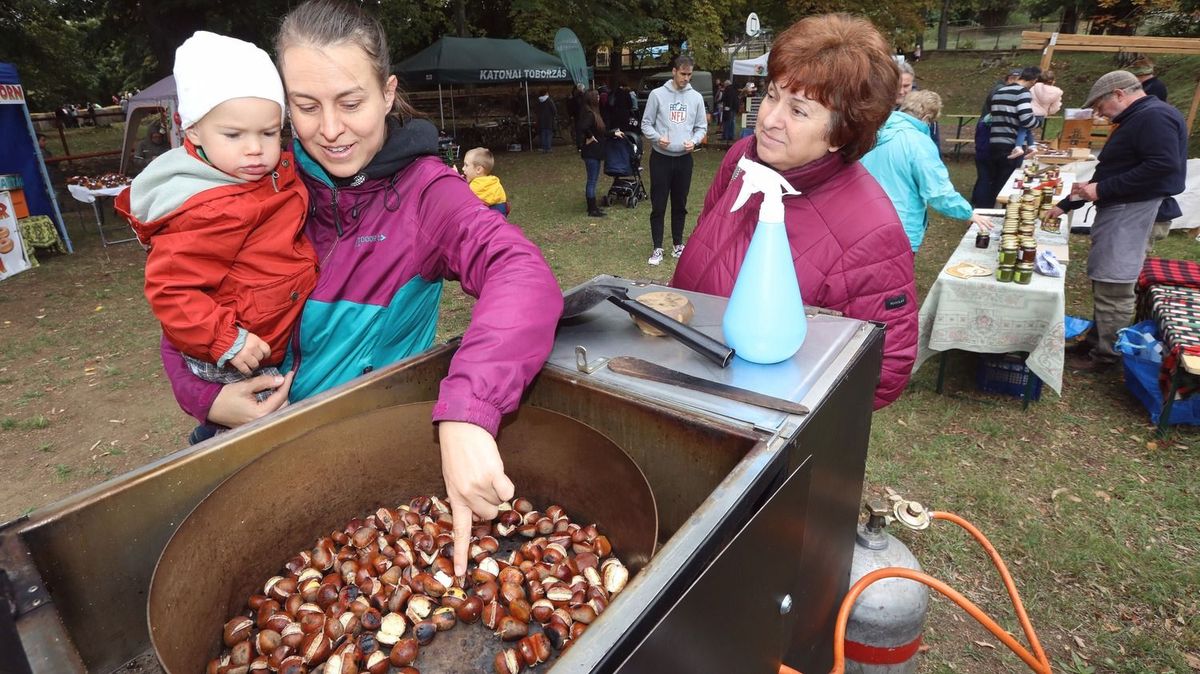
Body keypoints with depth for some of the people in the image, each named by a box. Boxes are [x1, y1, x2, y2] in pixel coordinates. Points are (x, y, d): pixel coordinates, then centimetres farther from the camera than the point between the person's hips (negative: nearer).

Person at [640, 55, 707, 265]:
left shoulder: (696, 97, 4)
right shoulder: (657, 94, -3)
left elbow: (702, 127, 8)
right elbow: (646, 124, 0)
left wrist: (694, 141, -12)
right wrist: (657, 138, -20)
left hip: (684, 159, 2)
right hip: (661, 158, -2)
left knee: (680, 205, 11)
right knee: (658, 206, -1)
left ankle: (678, 244, 23)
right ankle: (657, 248, 8)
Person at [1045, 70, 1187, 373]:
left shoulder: (1154, 116, -12)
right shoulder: (1132, 121, 20)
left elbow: (1164, 164, -24)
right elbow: (1110, 172, 25)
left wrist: (1103, 189, -19)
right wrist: (1064, 206, 23)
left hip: (1131, 215, -10)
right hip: (1115, 212, 10)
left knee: (1113, 288, -5)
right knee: (1104, 283, 15)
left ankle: (1106, 354, 4)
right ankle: (1096, 341, 25)